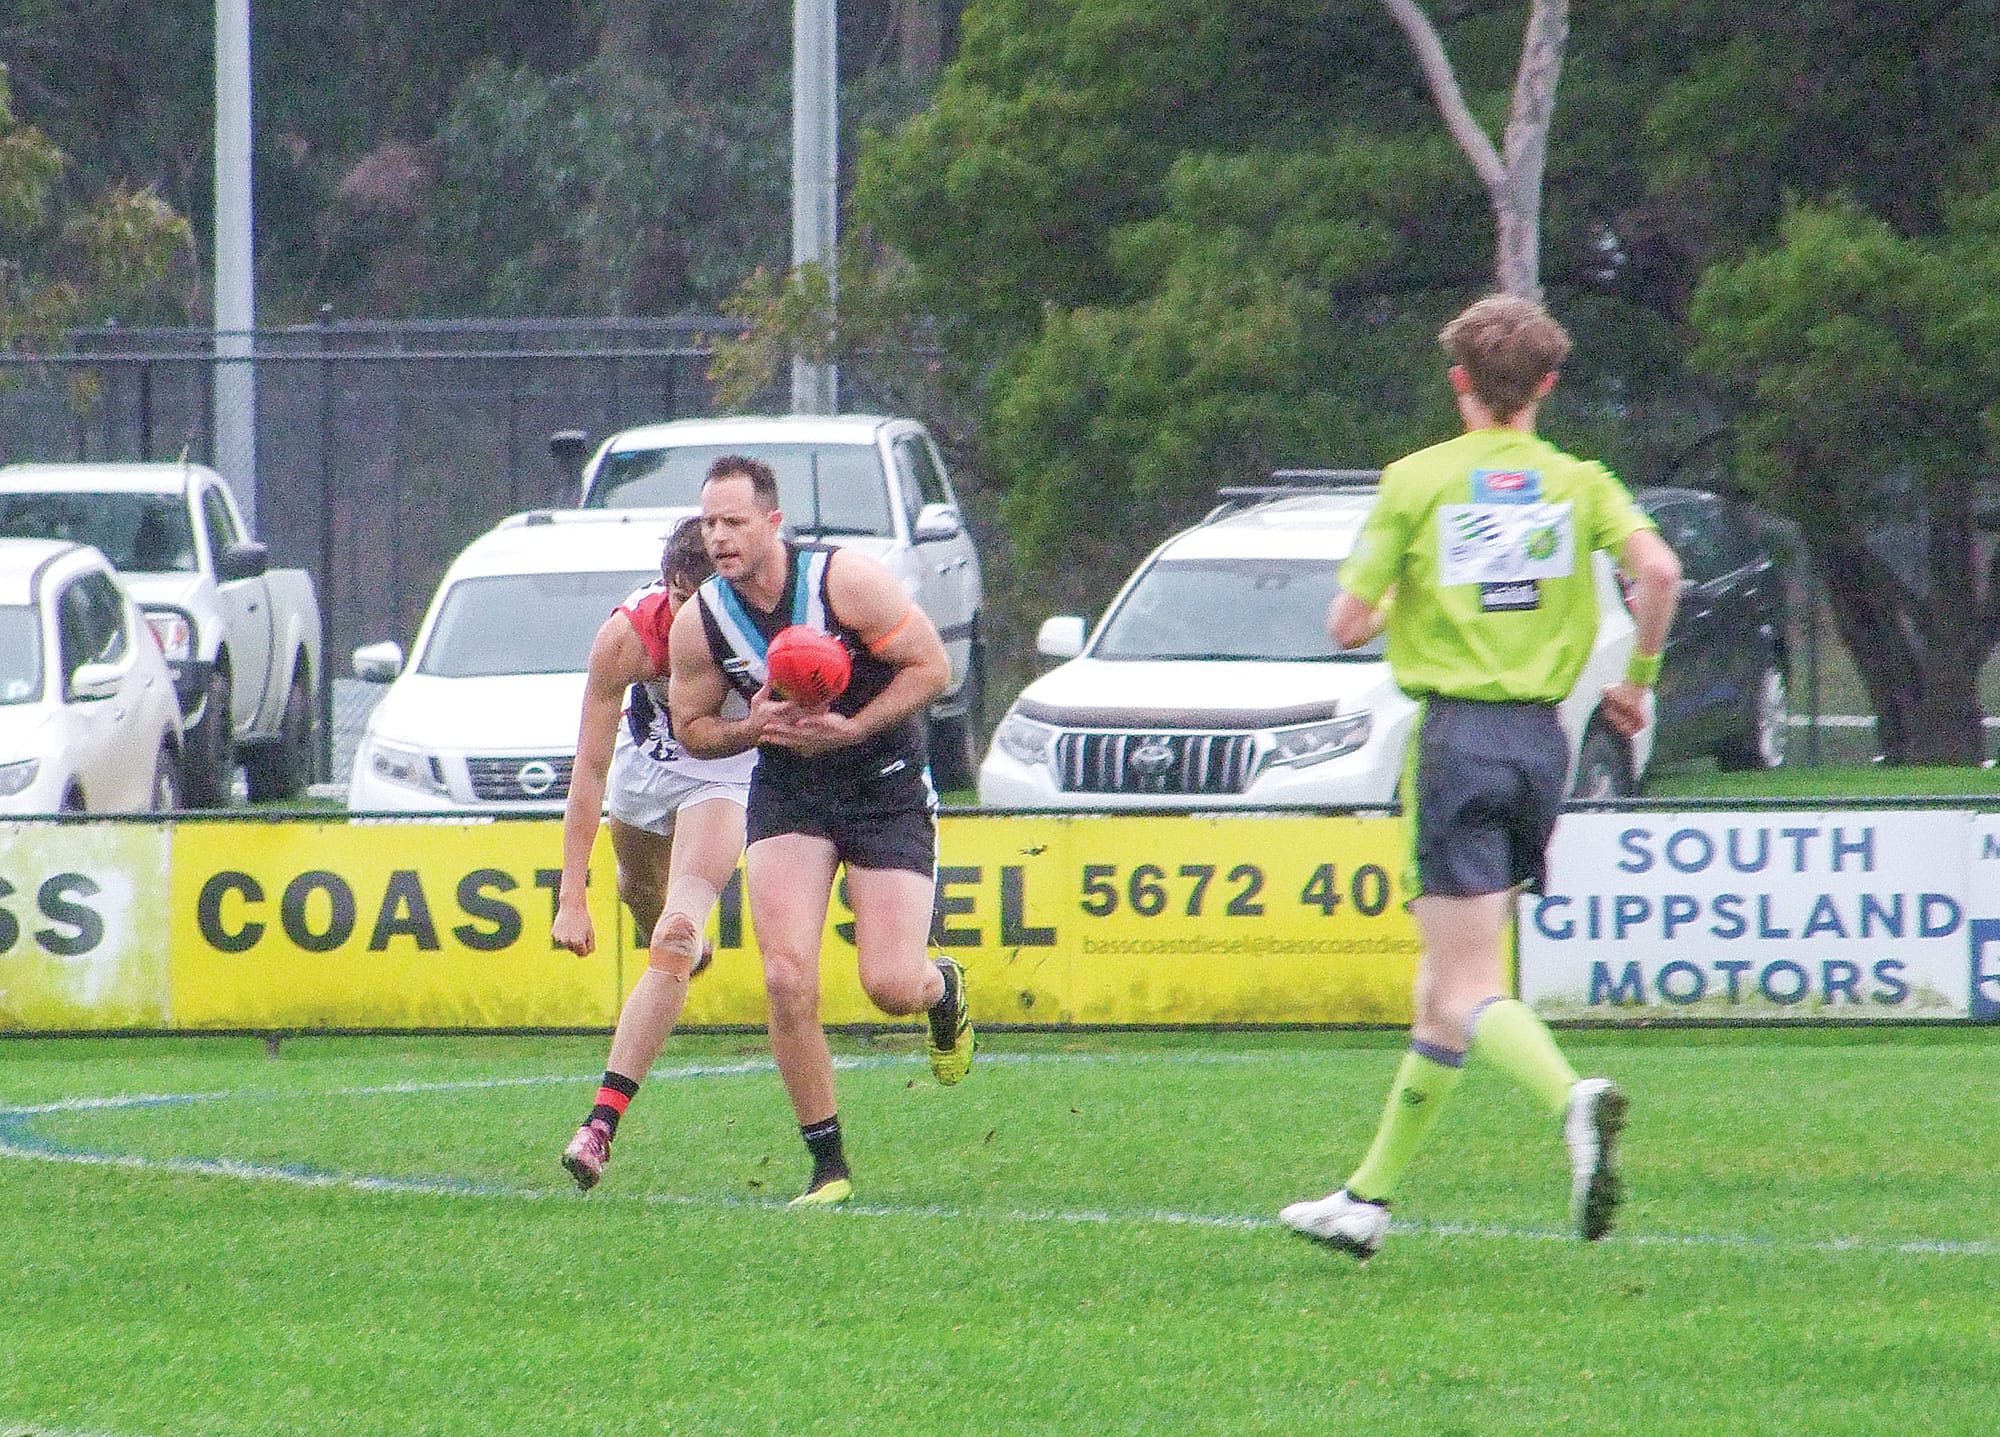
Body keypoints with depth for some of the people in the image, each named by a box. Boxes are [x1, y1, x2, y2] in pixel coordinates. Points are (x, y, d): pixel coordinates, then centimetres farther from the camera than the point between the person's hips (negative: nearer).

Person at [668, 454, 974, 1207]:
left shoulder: (846, 580, -18)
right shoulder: (699, 622, -8)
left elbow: (932, 667, -12)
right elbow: (692, 727, 4)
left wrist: (851, 729, -22)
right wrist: (752, 727, -17)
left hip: (886, 787, -3)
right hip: (786, 793, 3)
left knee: (891, 987, -10)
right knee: (787, 980, -14)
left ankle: (942, 987, 31)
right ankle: (827, 1165, -1)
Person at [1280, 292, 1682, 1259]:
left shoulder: (1417, 481, -2)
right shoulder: (1578, 483, 5)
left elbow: (1347, 625, -4)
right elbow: (1659, 571, -12)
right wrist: (1639, 678, 4)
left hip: (1456, 734, -4)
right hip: (1542, 739, 4)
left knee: (1469, 991, -10)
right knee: (1448, 974, 15)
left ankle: (1575, 1100, -40)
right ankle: (1370, 1197, 22)